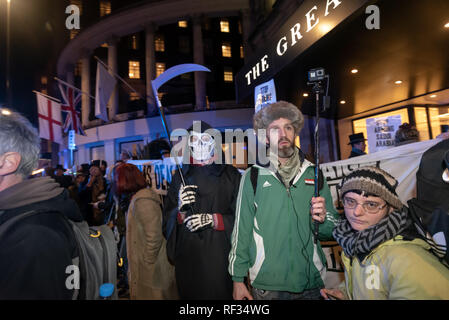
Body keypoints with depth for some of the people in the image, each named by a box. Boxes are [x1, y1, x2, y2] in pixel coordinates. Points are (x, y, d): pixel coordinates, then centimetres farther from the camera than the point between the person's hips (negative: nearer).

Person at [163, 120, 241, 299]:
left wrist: (212, 219, -17)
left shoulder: (230, 175, 1)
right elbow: (167, 221, 6)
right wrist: (180, 210, -14)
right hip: (187, 257, 2)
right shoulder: (181, 176, 8)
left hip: (220, 256, -2)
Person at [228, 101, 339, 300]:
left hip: (311, 283, 3)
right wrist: (238, 279, -2)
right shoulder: (253, 176, -5)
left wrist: (322, 219, -15)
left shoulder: (313, 173, 2)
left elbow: (330, 232, 7)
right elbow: (241, 229, -3)